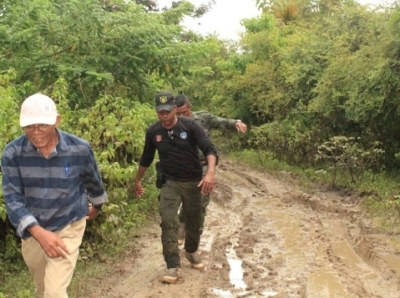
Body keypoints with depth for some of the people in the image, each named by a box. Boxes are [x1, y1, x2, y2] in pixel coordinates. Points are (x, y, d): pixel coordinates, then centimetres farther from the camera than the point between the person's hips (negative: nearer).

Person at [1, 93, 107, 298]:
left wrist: (97, 206, 20)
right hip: (32, 230, 3)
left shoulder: (80, 149, -18)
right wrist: (39, 233, -31)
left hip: (68, 226, -3)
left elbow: (93, 181, 2)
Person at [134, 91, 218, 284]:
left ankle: (191, 252, 43)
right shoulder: (153, 131, -5)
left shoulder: (190, 126, -15)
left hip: (193, 182, 0)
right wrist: (137, 180, 19)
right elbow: (146, 158, 11)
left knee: (194, 221, 14)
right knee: (168, 222, -16)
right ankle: (173, 267, -11)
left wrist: (211, 172, -38)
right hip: (169, 183, 1)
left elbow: (209, 149, -21)